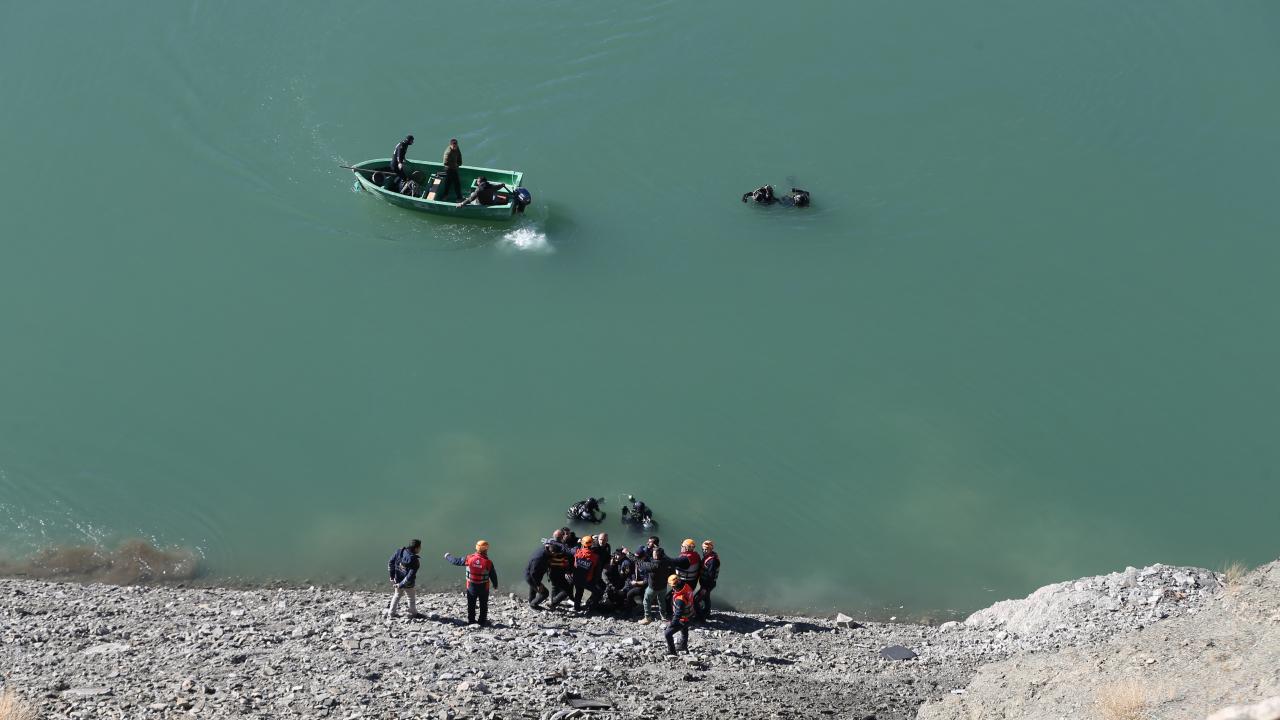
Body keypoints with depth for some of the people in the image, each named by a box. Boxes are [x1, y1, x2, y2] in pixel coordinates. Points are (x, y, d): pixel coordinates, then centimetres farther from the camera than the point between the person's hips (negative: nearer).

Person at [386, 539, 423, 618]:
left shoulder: (399, 552, -13)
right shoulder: (414, 561, -28)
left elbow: (390, 563, -4)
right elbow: (410, 576, -31)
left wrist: (392, 576, 6)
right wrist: (401, 585, -22)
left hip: (397, 580, 5)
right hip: (408, 585, -5)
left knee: (397, 595, 28)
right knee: (412, 598, 21)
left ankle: (391, 613, 35)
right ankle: (413, 613, 39)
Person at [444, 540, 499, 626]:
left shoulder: (469, 559, -13)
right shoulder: (488, 562, -17)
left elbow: (456, 561, -1)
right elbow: (493, 575, -7)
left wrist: (448, 557, 18)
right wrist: (495, 585, 12)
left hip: (471, 586, 2)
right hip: (483, 587, -2)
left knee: (471, 605, 16)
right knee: (483, 605, 13)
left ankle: (470, 620, 22)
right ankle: (483, 621, 14)